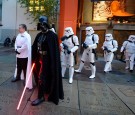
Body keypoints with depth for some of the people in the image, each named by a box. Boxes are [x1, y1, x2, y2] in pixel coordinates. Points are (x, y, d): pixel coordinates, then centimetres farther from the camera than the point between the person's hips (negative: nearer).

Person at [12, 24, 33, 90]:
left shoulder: (27, 36, -14)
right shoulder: (19, 35, 11)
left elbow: (25, 46, -22)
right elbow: (16, 42, 12)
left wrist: (19, 50, -15)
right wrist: (16, 49, -6)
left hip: (24, 55, -7)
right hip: (18, 54, 8)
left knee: (25, 68, 1)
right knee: (18, 66, 19)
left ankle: (26, 79, 15)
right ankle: (17, 77, 36)